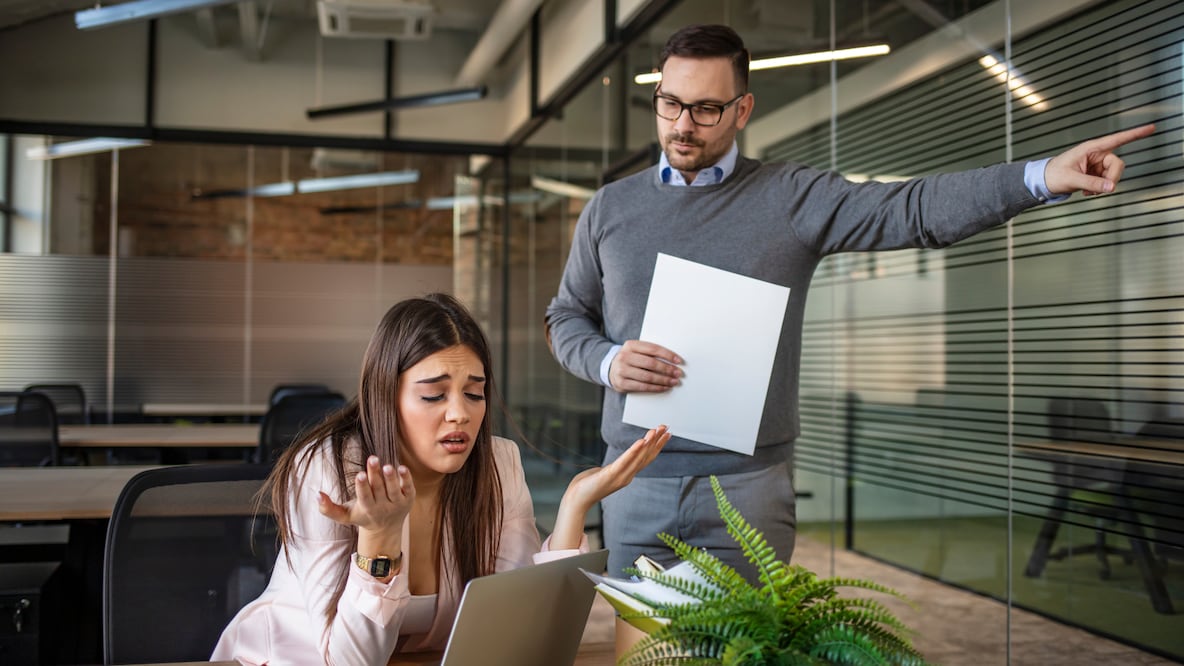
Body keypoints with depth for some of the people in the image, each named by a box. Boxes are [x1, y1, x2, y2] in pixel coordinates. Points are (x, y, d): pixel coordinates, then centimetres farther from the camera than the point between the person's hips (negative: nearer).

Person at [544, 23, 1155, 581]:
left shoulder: (791, 198, 0)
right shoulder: (610, 208, 8)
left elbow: (912, 209, -11)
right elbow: (565, 316, 14)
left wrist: (1041, 176, -24)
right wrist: (606, 362, -8)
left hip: (747, 487, -2)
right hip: (636, 482, 2)